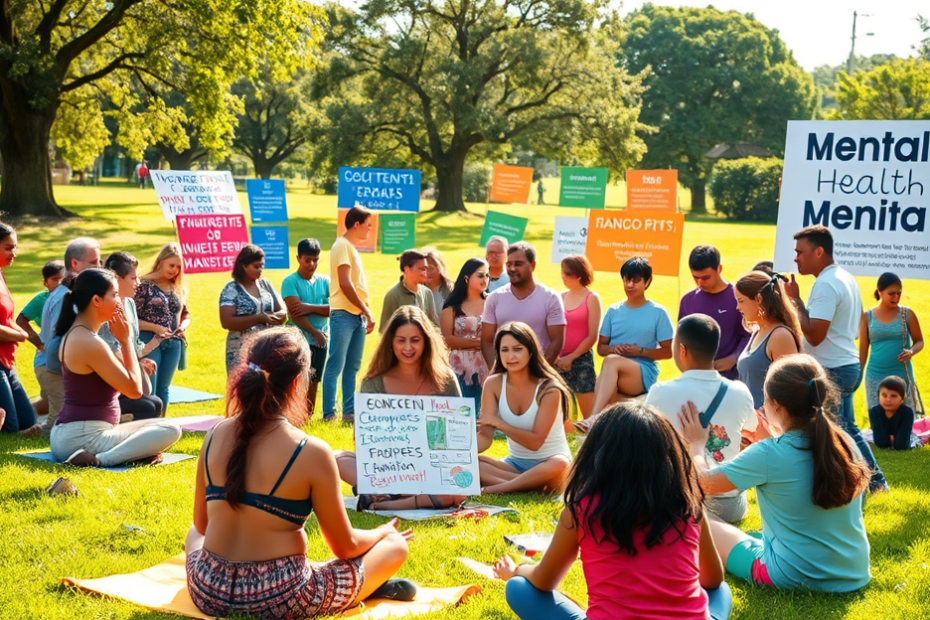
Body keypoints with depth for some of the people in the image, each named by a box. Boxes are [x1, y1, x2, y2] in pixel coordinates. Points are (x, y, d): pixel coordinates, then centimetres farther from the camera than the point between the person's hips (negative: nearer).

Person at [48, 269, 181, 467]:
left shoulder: (74, 334, 12)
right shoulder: (90, 342, -19)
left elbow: (118, 384, 16)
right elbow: (134, 389, -15)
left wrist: (122, 341, 8)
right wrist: (126, 340, -7)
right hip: (82, 438, -10)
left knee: (158, 426, 22)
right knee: (170, 430, -15)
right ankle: (100, 459, -24)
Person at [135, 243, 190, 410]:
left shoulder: (179, 289, 9)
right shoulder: (144, 285, -8)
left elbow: (186, 314, 19)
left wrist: (183, 326, -3)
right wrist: (155, 328, -19)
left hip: (173, 344, 5)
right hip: (150, 342, -5)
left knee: (164, 388, 13)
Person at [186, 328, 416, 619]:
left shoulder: (216, 436, 1)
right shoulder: (312, 452, -14)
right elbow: (345, 546, -5)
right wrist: (382, 532, 18)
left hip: (209, 593, 4)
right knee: (395, 546, 13)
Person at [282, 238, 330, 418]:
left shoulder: (324, 281, 9)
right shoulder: (290, 282, -5)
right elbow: (295, 313, -14)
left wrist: (311, 307, -16)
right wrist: (315, 333, -17)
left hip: (321, 340, 5)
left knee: (314, 382, 10)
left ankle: (309, 417, 18)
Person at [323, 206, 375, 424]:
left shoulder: (351, 247, 19)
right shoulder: (342, 245, -9)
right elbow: (345, 284, -17)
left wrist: (366, 313, 11)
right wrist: (367, 311, -13)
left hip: (357, 316, 9)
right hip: (344, 315, -9)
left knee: (352, 367, 10)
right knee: (336, 366, -6)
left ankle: (349, 412, 15)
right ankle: (329, 414, -3)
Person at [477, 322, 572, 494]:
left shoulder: (548, 388, -16)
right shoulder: (493, 384, -6)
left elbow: (535, 441, -19)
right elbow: (485, 436, -12)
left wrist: (499, 423, -24)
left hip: (549, 464, -3)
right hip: (515, 464, 3)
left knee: (560, 465, -40)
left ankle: (490, 490, -30)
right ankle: (535, 486, -29)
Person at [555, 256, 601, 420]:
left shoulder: (591, 298, -4)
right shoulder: (561, 297, 8)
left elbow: (592, 337, -8)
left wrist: (571, 357, -9)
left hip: (581, 360, -5)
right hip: (559, 361, 5)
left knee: (589, 414, -3)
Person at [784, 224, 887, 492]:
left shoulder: (826, 284, -20)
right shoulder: (845, 277, 12)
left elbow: (814, 335, -25)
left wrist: (795, 300, -18)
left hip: (831, 370, -11)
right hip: (847, 364, 11)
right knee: (846, 429, 21)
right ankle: (875, 481, 28)